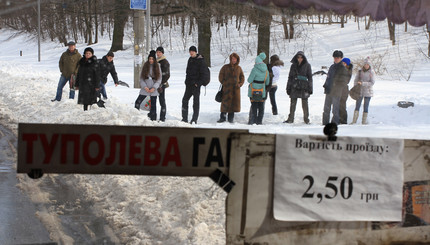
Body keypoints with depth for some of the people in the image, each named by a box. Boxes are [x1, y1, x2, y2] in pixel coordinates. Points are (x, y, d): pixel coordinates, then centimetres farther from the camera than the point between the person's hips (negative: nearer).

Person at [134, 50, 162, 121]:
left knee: (153, 105, 4)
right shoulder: (145, 66, 3)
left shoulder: (157, 67, 1)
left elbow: (159, 79, 0)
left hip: (154, 90, -1)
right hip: (145, 88, 1)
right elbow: (141, 78, 3)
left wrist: (154, 88, -12)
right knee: (137, 102, -8)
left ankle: (153, 119, 9)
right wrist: (144, 87, -10)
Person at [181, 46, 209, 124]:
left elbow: (204, 73, -12)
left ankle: (194, 120, -3)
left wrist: (198, 83, -16)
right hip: (189, 84, 8)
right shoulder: (190, 59, 13)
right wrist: (187, 80, 12)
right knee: (185, 100, 8)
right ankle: (184, 118, 14)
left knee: (196, 101, -4)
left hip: (196, 84, -8)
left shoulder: (201, 60, -9)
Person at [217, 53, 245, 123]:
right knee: (225, 102, -7)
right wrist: (224, 83, -4)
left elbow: (242, 77, 16)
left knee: (234, 103, 2)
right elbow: (221, 76, 6)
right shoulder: (225, 67, 4)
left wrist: (240, 84, 2)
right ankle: (222, 117, -1)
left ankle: (231, 118, 9)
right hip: (227, 88, -2)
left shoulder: (239, 68, 10)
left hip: (236, 89, 2)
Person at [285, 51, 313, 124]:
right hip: (294, 87, 2)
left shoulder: (307, 65, 3)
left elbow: (310, 77, 4)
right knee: (292, 103, 2)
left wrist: (310, 88, -2)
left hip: (304, 87, -2)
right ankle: (290, 119, 9)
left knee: (305, 104, 0)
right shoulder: (293, 66, 10)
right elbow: (290, 77, 14)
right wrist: (288, 88, 10)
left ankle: (306, 119, 9)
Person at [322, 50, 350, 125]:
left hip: (336, 92, -7)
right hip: (328, 91, 7)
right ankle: (325, 124, 17)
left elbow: (343, 82, -8)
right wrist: (326, 84, 7)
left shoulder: (343, 68, -6)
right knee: (326, 108, 10)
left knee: (335, 110, -6)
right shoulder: (332, 67, 15)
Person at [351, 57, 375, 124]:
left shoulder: (371, 72, -5)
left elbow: (372, 83, -10)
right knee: (357, 106, -2)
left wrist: (362, 83, -18)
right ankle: (354, 121, -1)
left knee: (366, 107, 1)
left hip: (368, 92, -2)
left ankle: (364, 121, 8)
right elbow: (356, 81, 9)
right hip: (360, 92, 2)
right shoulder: (360, 71, 5)